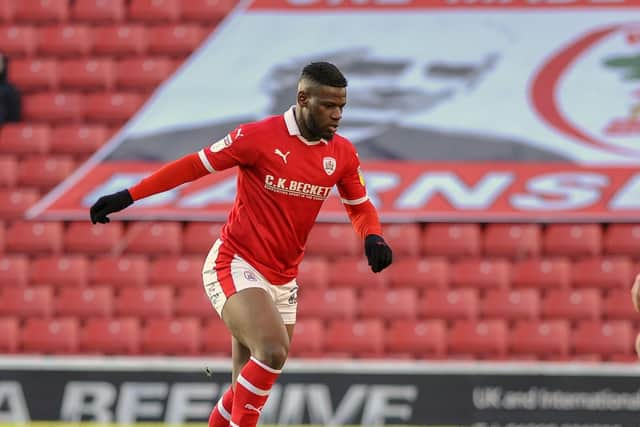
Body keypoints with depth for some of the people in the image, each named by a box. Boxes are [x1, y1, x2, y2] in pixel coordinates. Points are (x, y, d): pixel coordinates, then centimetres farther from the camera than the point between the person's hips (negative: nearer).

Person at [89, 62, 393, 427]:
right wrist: (127, 197, -8)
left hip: (282, 281, 6)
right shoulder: (260, 136, -14)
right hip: (236, 266, -6)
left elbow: (360, 205, 17)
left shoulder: (342, 153, 2)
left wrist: (373, 237, -6)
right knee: (273, 350, -29)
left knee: (249, 389, 7)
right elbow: (195, 165, -7)